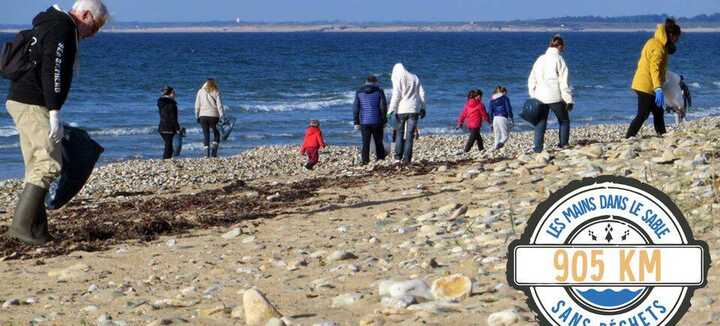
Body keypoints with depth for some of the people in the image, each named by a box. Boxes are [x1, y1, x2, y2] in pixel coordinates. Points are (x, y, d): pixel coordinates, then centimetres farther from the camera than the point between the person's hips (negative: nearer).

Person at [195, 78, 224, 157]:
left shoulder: (201, 91, 6)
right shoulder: (216, 92, 0)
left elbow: (197, 105, 6)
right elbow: (219, 105, -6)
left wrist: (197, 116, 13)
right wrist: (221, 116, -5)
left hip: (203, 115, 2)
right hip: (213, 115, -2)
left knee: (206, 135, 6)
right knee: (216, 134, 12)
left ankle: (207, 153, -2)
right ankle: (213, 152, -2)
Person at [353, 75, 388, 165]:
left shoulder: (359, 92, 5)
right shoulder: (379, 91, -1)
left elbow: (355, 108, 4)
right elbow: (383, 107, -4)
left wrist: (356, 122, 8)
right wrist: (384, 121, 3)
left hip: (364, 122, 1)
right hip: (377, 122, -1)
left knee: (365, 143, 3)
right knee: (378, 142, 9)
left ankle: (365, 161, -3)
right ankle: (380, 160, 8)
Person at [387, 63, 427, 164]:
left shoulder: (397, 79, -1)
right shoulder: (415, 78, 13)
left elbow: (396, 95, -9)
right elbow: (422, 94, 11)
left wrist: (391, 110, -9)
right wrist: (423, 108, 17)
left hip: (401, 110, -3)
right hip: (414, 110, 3)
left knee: (400, 134, 8)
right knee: (410, 135, 1)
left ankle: (398, 157, 1)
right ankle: (406, 159, -4)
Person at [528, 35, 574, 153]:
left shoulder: (540, 59, 11)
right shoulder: (558, 59, -6)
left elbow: (532, 80, 13)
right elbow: (564, 82, -8)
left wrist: (533, 96, 19)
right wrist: (569, 100, -5)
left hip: (540, 97, 4)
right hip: (555, 97, -4)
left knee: (540, 123, 8)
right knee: (564, 121, 13)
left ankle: (538, 148, 0)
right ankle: (564, 144, 9)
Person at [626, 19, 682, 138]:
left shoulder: (655, 43, 14)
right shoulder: (658, 47, -18)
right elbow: (655, 68, -28)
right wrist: (658, 88, -35)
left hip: (643, 85, 10)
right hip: (646, 87, -10)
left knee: (658, 113, 14)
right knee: (642, 115, -9)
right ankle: (628, 139, -10)